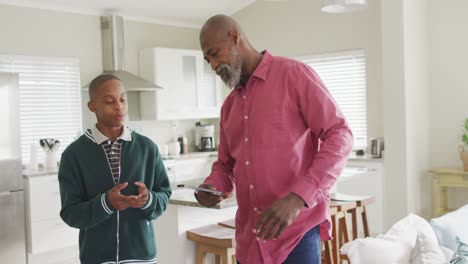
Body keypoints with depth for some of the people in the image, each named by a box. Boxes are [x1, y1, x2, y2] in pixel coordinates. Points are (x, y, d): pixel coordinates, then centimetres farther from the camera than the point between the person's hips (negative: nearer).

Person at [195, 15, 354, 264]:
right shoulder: (229, 105, 15)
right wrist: (211, 187, -2)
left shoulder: (293, 74, -5)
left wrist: (297, 198, -21)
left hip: (296, 232, -6)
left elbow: (339, 135, -11)